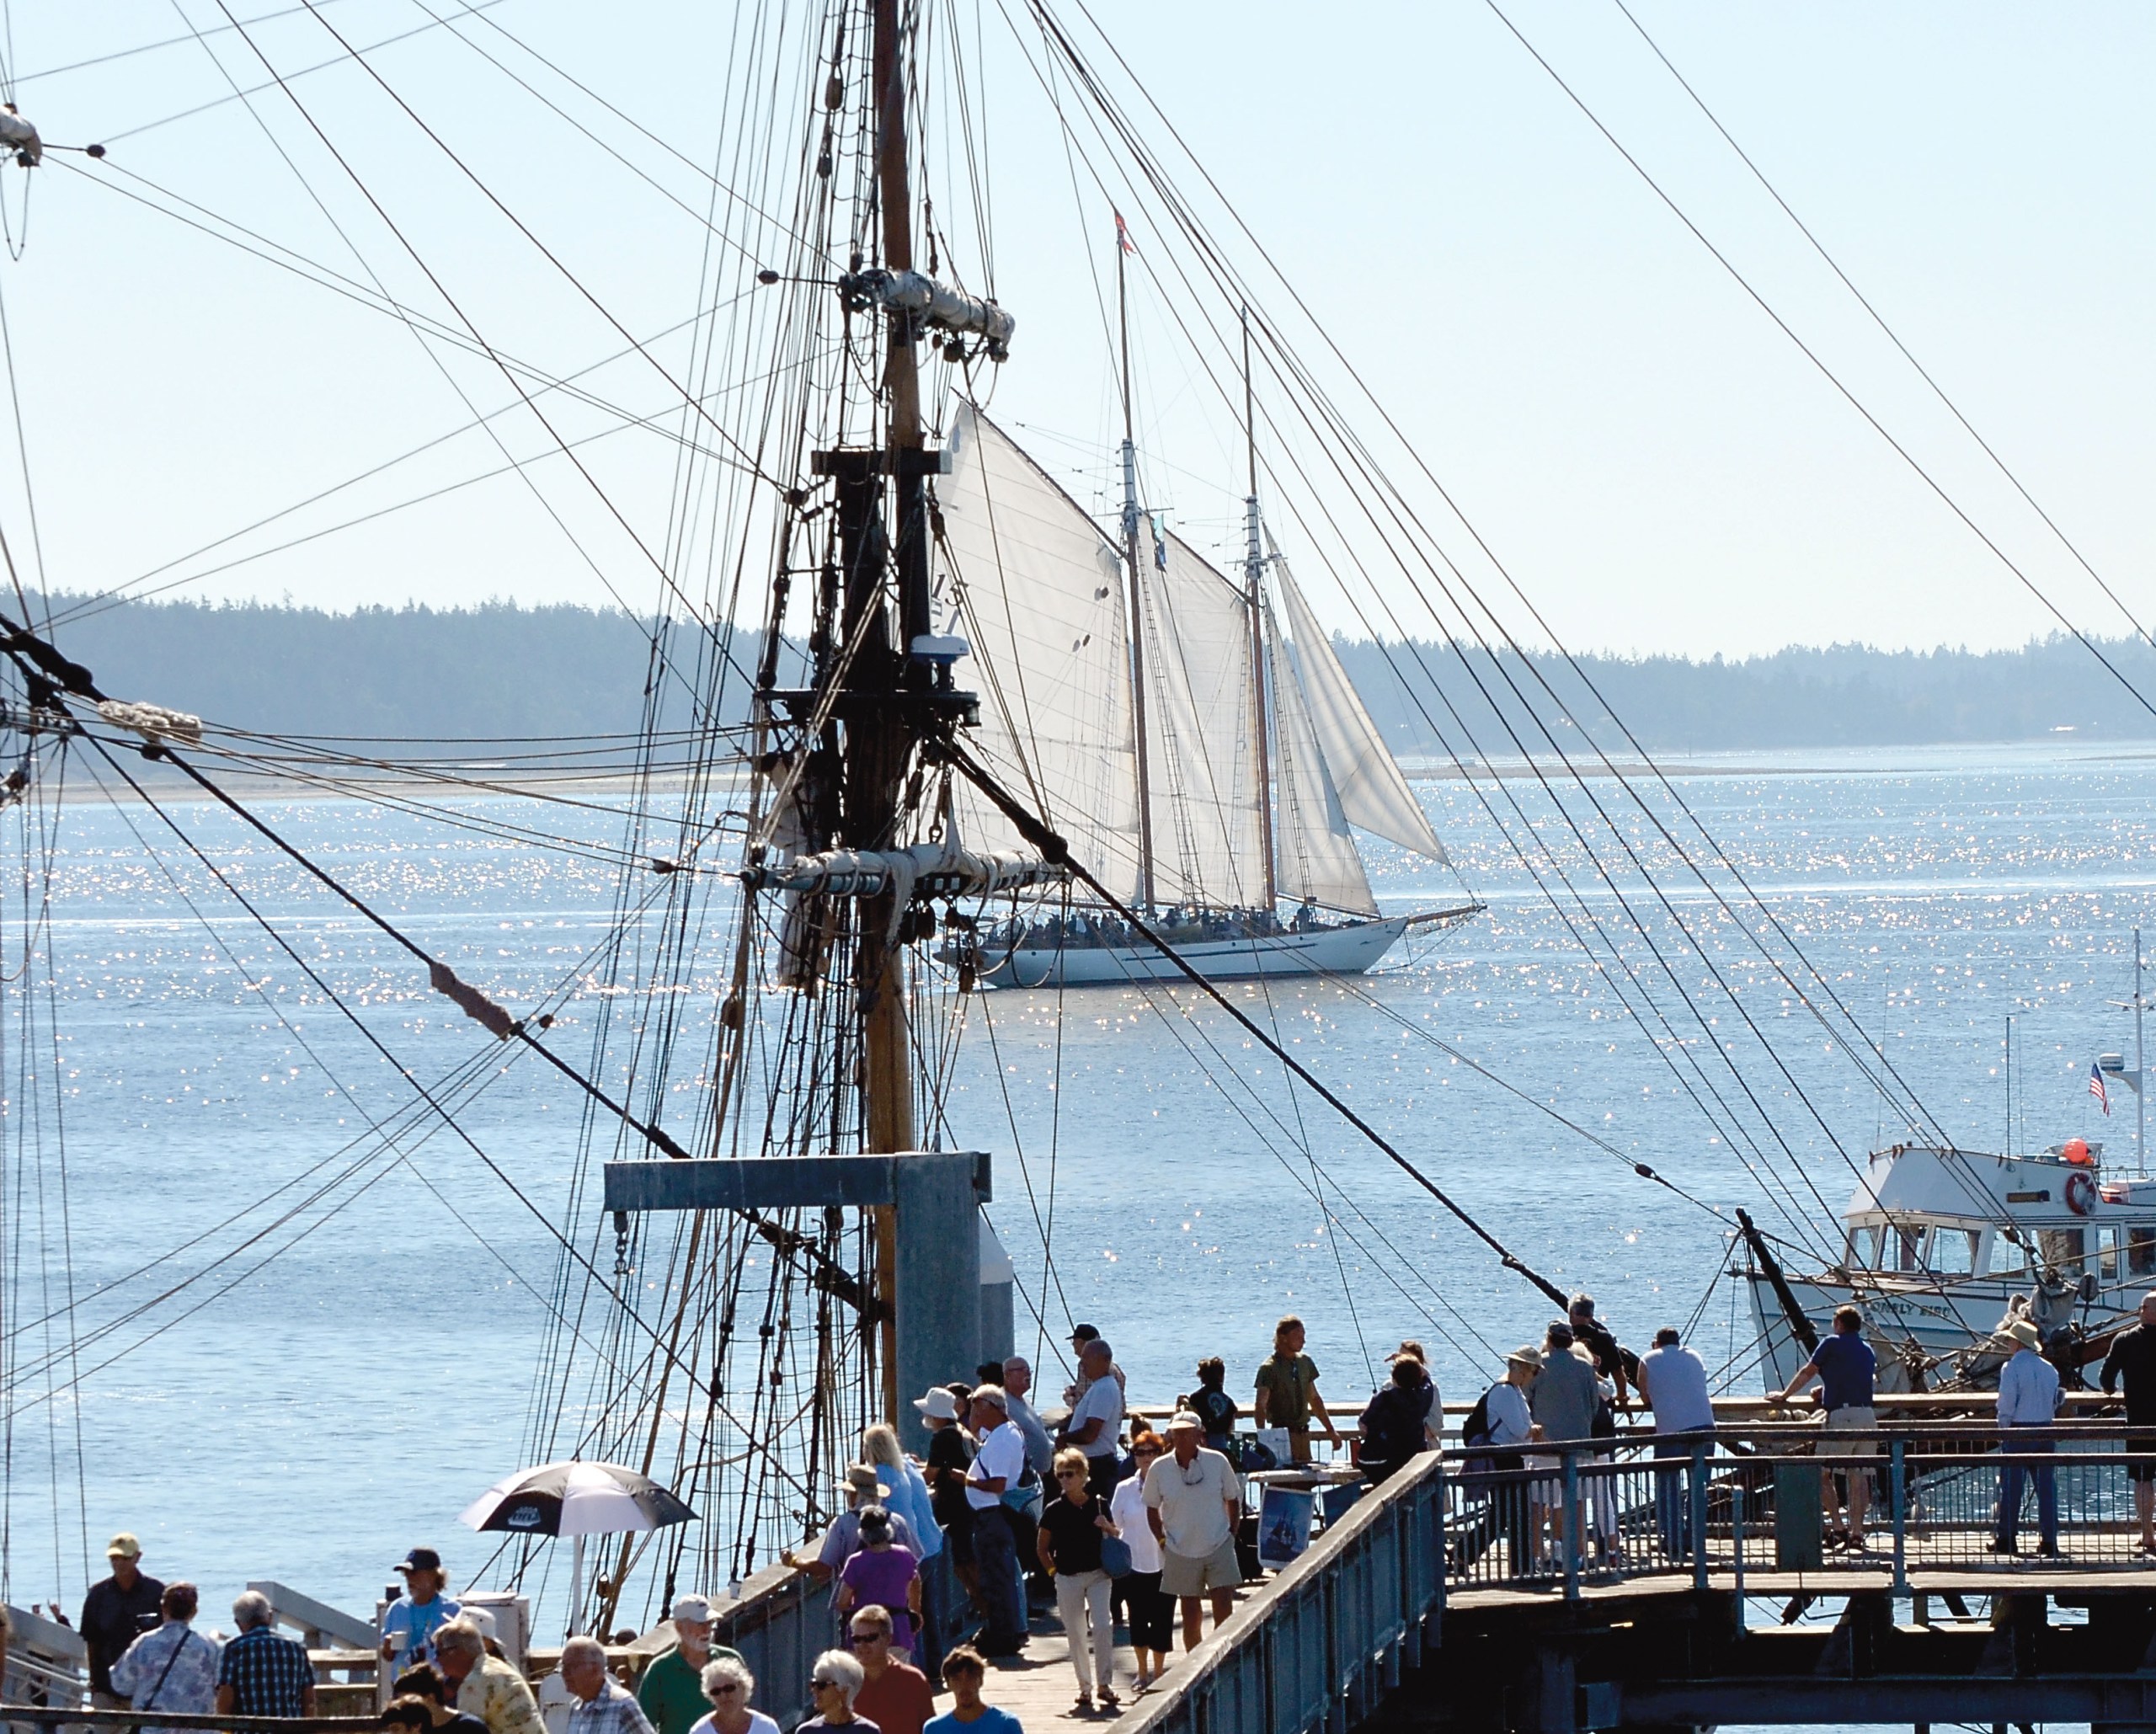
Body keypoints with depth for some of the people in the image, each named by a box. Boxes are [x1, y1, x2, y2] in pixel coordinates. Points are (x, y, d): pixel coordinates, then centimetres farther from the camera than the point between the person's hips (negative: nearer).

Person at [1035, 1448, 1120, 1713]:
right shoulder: (1054, 1510, -2)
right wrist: (1053, 1570, 0)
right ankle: (1085, 1687, 15)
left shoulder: (1098, 1505, -1)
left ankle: (1105, 1684, -6)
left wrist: (1108, 1527, -9)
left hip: (1097, 1574, -1)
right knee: (1076, 1633, 5)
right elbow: (1042, 1546, 9)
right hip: (1068, 1579, 1)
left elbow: (1116, 1538, 12)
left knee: (1103, 1626, -13)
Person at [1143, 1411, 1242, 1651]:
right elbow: (1152, 1509, 9)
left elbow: (1233, 1500, 8)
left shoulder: (1217, 1462, -6)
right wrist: (1162, 1540, 2)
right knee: (1191, 1616, 6)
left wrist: (1231, 1534, 3)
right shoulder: (1159, 1469, -5)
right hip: (1181, 1551, 1)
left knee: (1224, 1612, -8)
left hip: (1219, 1547, -1)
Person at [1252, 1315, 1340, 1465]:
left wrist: (1331, 1431, 21)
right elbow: (1260, 1406, -18)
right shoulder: (1269, 1369, -10)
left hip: (1303, 1434, 6)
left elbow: (1314, 1399, 20)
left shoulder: (1305, 1363, 10)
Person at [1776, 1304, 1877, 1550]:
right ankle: (1857, 1533, 1)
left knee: (1823, 1474, 3)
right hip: (1868, 1416, 6)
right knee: (1859, 1477, 5)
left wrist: (1785, 1395, 25)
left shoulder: (1833, 1344, 2)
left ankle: (1838, 1527, -6)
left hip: (1841, 1416, -6)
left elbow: (1806, 1373, 10)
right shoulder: (1868, 1351, 19)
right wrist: (1826, 1390, 50)